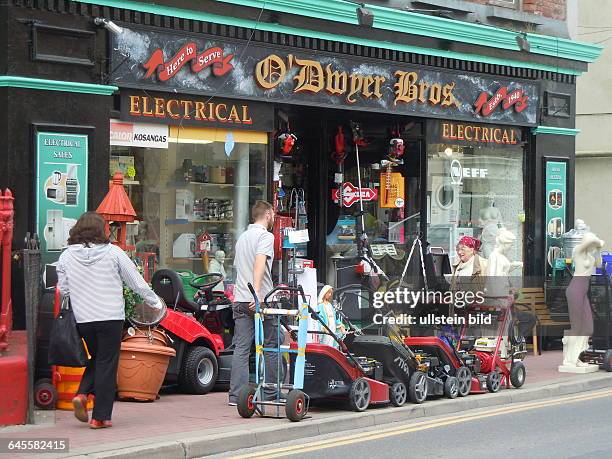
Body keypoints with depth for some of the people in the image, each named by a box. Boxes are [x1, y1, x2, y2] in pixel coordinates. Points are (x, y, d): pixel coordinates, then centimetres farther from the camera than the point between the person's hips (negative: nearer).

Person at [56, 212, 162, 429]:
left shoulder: (66, 256, 2)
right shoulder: (113, 252, -5)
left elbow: (63, 289, 6)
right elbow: (136, 281, 2)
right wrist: (155, 302, 15)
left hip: (82, 319, 3)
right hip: (110, 317, -3)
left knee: (96, 358, 23)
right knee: (106, 364, 4)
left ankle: (82, 394, 0)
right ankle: (100, 416, 3)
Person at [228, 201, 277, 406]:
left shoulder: (242, 237, 20)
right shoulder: (265, 236, -6)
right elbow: (259, 263, -21)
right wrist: (257, 293, -29)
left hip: (240, 300, 7)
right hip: (260, 300, -7)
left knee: (241, 348, 2)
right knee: (271, 346, 6)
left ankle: (236, 395, -4)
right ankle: (270, 393, 10)